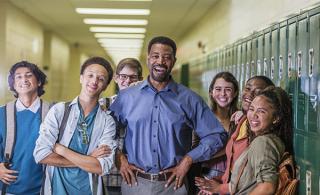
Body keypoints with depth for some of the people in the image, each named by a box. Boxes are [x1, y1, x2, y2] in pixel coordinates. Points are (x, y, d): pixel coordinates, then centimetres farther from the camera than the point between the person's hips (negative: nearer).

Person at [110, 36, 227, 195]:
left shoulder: (190, 100, -1)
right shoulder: (126, 96, 3)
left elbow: (216, 135, 1)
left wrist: (188, 160, -7)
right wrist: (119, 158, -1)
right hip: (134, 182, 1)